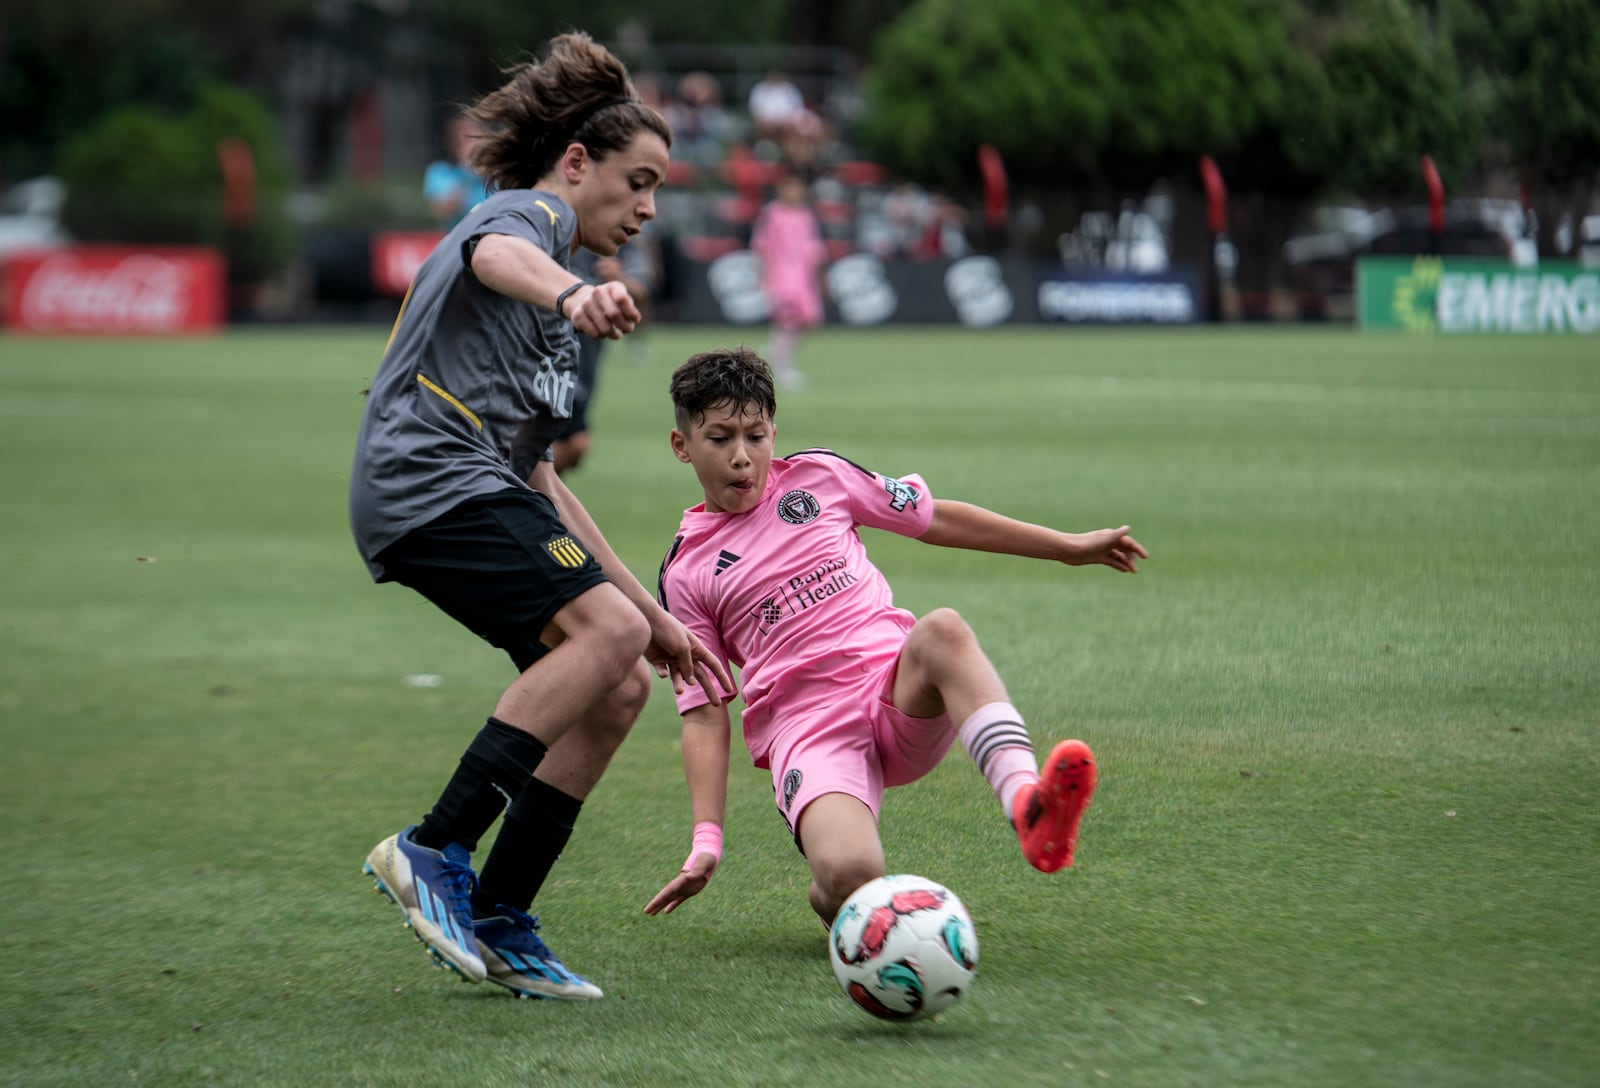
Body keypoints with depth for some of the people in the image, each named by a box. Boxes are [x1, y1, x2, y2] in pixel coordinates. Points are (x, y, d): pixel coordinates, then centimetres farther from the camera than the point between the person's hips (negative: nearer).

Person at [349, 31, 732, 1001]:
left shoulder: (546, 314, 33)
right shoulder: (529, 211, 6)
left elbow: (536, 478, 33)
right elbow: (496, 255, -22)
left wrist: (651, 613, 31)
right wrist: (573, 293, -46)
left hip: (480, 495, 9)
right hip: (428, 477, -9)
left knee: (620, 685, 0)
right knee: (606, 629, -24)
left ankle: (497, 924, 1)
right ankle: (435, 851, -25)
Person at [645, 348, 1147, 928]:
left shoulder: (816, 476, 14)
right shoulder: (685, 573, 10)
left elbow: (936, 519, 24)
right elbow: (703, 710, 8)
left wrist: (1071, 547, 24)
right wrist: (706, 841, -2)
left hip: (898, 689, 2)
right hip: (808, 730, -2)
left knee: (942, 629, -35)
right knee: (850, 873, -33)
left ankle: (1027, 805, -55)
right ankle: (832, 899, 5)